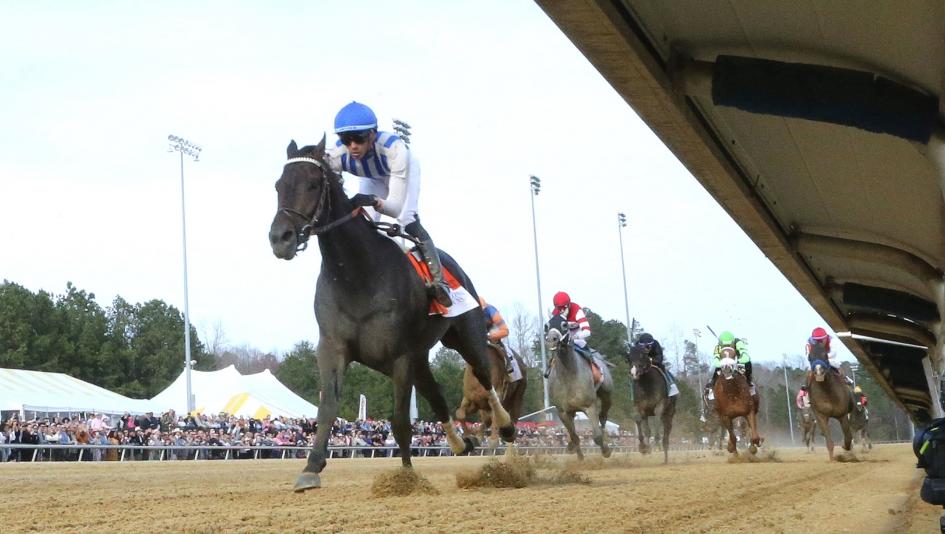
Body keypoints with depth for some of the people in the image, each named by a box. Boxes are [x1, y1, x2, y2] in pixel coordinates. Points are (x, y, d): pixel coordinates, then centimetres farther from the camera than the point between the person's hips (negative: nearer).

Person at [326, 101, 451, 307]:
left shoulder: (393, 148, -46)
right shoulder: (337, 155, -37)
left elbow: (397, 205, -46)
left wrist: (376, 202, -69)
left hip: (404, 169, -4)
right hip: (374, 178, 4)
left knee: (408, 220, -24)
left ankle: (439, 280, -24)